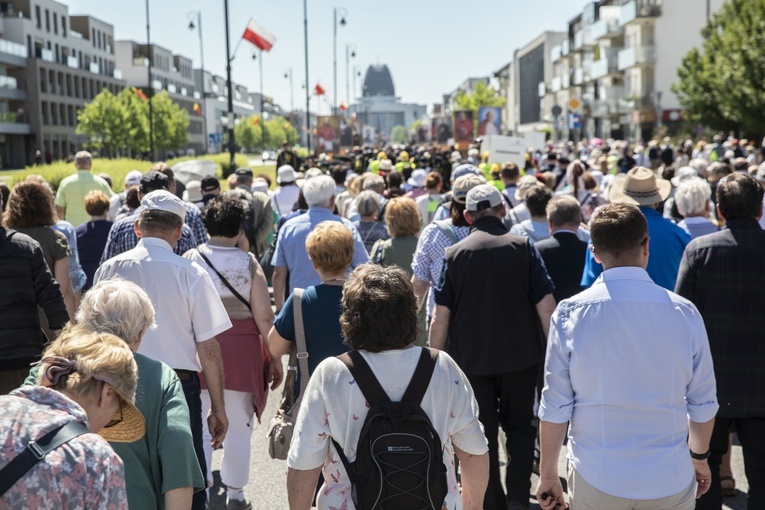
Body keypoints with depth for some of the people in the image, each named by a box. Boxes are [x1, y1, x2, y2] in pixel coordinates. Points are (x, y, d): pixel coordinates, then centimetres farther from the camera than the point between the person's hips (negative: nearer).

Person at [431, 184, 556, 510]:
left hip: (472, 360, 0)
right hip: (520, 356, 0)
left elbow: (441, 316, -6)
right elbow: (545, 305, -9)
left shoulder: (454, 255, -4)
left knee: (483, 435, 13)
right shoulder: (523, 248, -5)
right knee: (519, 426, 19)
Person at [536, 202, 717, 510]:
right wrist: (699, 457, 17)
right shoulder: (684, 313, -9)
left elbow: (555, 407, -8)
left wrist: (548, 473, 4)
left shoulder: (569, 314, -11)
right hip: (670, 483, 1)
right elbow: (703, 404, 0)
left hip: (596, 481, 0)